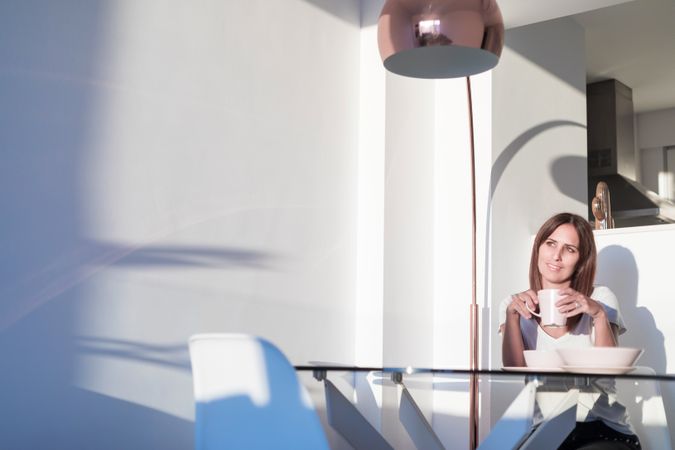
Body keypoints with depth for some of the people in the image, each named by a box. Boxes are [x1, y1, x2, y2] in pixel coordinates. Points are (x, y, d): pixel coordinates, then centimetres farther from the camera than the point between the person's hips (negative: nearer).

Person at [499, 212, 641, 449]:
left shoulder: (600, 299, 5)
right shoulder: (515, 305, 9)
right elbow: (514, 370, -6)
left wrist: (599, 315, -21)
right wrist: (512, 316, -18)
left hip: (603, 429, -1)